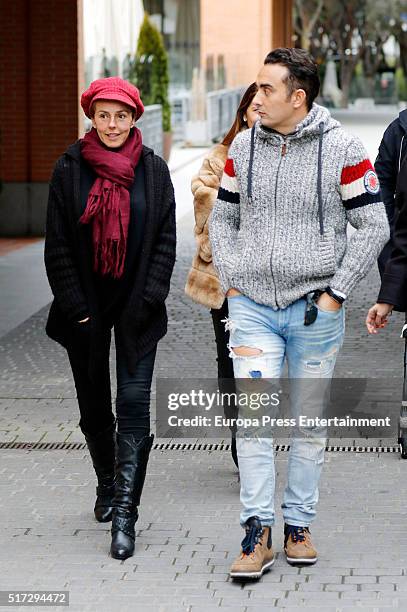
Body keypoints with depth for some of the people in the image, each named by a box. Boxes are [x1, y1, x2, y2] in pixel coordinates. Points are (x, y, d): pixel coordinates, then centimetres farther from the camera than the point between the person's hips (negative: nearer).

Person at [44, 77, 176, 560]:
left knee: (134, 403, -11)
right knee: (94, 406, 12)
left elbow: (165, 241, 1)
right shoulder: (69, 169, -1)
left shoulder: (153, 171, 0)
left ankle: (124, 514, -14)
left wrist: (148, 299, -9)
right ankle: (108, 484, 36)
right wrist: (74, 306, -8)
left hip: (136, 308, -1)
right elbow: (57, 244, -1)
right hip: (86, 308, 1)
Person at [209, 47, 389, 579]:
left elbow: (374, 226, -4)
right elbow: (222, 218, 15)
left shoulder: (341, 149, -7)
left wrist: (336, 292, -8)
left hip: (314, 309, -2)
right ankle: (257, 534, -3)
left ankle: (299, 524, 20)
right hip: (252, 307, 2)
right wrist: (231, 281, 5)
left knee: (310, 423, 7)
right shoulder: (243, 147, 4)